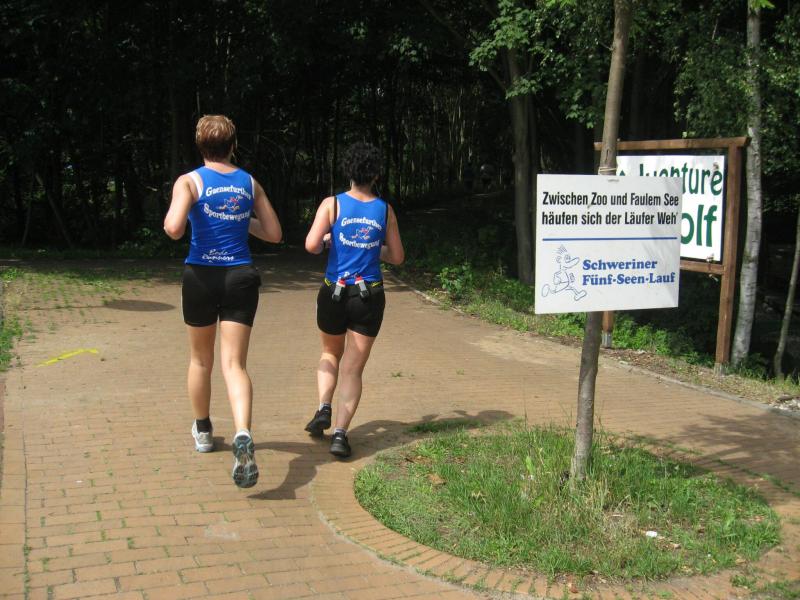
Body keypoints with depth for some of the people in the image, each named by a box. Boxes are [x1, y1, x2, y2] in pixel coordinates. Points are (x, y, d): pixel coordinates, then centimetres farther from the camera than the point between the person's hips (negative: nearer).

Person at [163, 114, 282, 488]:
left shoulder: (190, 181, -4)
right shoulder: (250, 184, 7)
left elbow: (174, 229, -19)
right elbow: (274, 233, 11)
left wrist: (170, 220, 3)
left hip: (201, 276, -1)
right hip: (241, 277, 1)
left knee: (200, 359, 19)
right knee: (234, 363, -4)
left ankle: (203, 432, 36)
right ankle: (243, 435, -28)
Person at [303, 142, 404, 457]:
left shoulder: (332, 204, -4)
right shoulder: (385, 210, 1)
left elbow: (311, 245, -14)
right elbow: (397, 257, 8)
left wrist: (326, 240, 7)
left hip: (334, 292, 0)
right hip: (370, 296, 0)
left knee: (330, 354, 26)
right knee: (353, 369, 5)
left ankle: (323, 408, 7)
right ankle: (340, 434, -6)